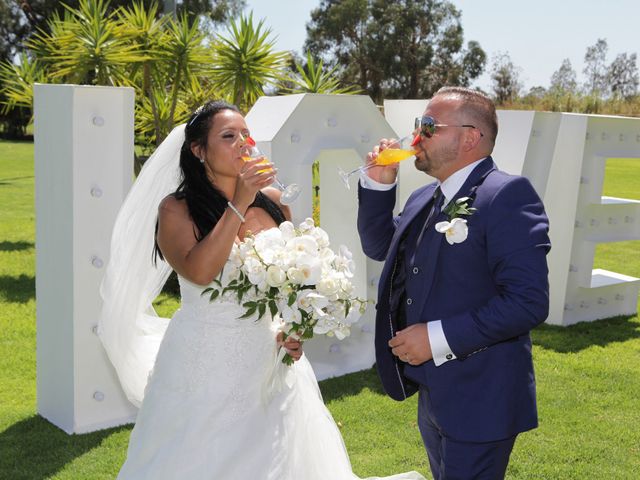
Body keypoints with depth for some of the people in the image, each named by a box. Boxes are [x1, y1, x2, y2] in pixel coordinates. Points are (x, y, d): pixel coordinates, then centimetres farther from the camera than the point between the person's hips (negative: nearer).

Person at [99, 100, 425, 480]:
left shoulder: (272, 200, 2)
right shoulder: (176, 208, -10)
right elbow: (199, 271, -26)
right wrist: (239, 204, -24)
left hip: (271, 359, 4)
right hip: (206, 365, -4)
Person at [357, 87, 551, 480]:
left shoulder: (507, 194, -18)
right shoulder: (424, 199, 9)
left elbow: (529, 302, -25)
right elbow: (378, 246, 22)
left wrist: (439, 337, -23)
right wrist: (378, 184, 6)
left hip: (477, 401, -8)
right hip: (431, 392, 8)